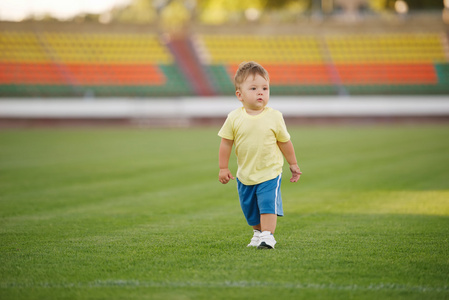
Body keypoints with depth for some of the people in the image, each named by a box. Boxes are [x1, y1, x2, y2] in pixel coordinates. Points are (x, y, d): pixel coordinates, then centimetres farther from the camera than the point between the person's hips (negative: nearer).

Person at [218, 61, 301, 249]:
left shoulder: (274, 117, -9)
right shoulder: (234, 118, -9)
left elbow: (284, 142, 2)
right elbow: (226, 143, 0)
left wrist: (293, 165, 10)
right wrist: (223, 168, 0)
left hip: (270, 172, -2)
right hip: (245, 175, 2)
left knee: (268, 205, -15)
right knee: (249, 208, 15)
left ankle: (267, 236, -10)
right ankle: (258, 232, 37)